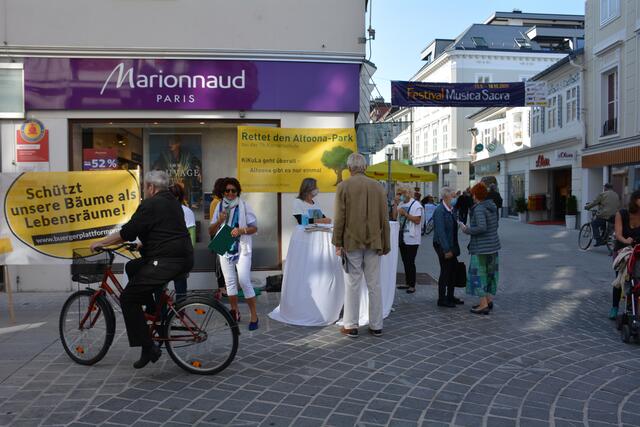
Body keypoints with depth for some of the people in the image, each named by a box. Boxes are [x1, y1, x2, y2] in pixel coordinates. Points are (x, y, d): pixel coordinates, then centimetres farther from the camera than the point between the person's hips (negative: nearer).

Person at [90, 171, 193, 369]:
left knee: (128, 299, -1)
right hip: (184, 258, 10)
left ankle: (148, 348, -3)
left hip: (166, 261, -10)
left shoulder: (150, 204, -8)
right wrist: (141, 245, 38)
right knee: (132, 268, 25)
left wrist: (101, 242, 3)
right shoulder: (172, 202, 20)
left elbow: (127, 232, -10)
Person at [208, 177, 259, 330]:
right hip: (225, 249, 4)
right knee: (230, 282, 10)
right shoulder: (220, 206, 6)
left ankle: (254, 315, 0)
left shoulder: (244, 206, -3)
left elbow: (254, 227, -2)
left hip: (242, 249, -4)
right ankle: (235, 312, 25)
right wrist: (219, 221, -12)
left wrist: (241, 230, -20)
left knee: (244, 281, -10)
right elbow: (211, 231, 7)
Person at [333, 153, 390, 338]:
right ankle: (376, 326, 15)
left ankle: (351, 326, 9)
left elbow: (339, 218, -8)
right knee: (374, 285, 8)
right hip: (373, 242, 3)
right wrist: (385, 244, 11)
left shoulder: (343, 186, -4)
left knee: (352, 284, 4)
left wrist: (337, 243, -2)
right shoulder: (377, 187, 5)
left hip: (351, 242, -3)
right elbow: (384, 219, 5)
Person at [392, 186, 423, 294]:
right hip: (402, 237, 7)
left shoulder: (416, 205, -9)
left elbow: (417, 220, -17)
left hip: (411, 239, -7)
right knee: (405, 262, 13)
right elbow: (394, 217, 6)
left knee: (410, 262, -4)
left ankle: (412, 286, 4)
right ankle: (408, 283, 22)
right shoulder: (400, 204, 13)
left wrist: (405, 213, -19)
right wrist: (395, 203, 1)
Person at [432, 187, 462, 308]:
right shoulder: (440, 211, -17)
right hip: (443, 246, -9)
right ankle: (442, 299, 10)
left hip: (452, 245, 9)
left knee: (453, 270, 14)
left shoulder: (451, 210, 10)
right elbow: (440, 232, -21)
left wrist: (454, 248, 12)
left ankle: (450, 297, 27)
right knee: (445, 272, -1)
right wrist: (446, 250, -22)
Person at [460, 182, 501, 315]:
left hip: (481, 248, -9)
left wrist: (467, 230, -16)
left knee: (478, 274, -1)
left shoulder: (479, 209, -19)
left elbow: (481, 228, -30)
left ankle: (484, 305, 1)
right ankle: (489, 300, 26)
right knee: (490, 273, 17)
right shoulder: (491, 206, 8)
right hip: (493, 245, 9)